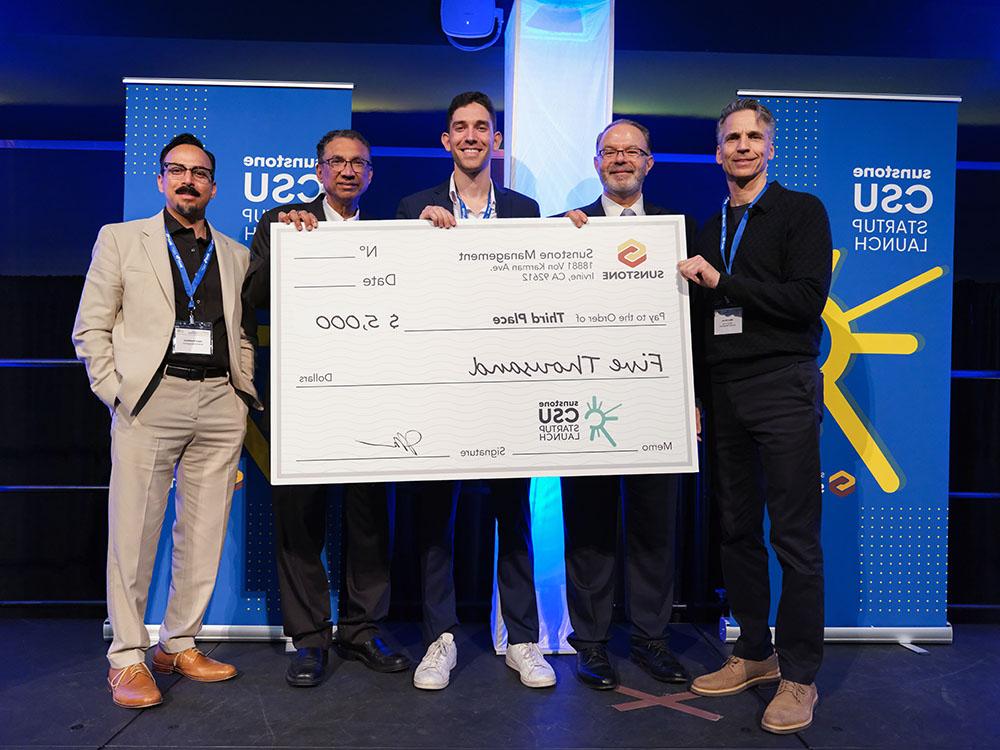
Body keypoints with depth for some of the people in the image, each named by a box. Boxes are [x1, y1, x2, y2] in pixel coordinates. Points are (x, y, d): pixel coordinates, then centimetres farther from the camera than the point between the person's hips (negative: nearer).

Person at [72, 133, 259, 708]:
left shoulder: (236, 255, 17)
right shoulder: (121, 239, 11)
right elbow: (91, 328, 6)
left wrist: (245, 392, 7)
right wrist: (117, 392, -4)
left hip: (221, 402, 3)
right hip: (150, 399, -2)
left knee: (205, 533, 5)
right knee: (135, 532, -1)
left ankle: (180, 644, 20)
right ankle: (127, 658, 11)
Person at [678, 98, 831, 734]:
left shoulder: (802, 211, 2)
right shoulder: (711, 228, 18)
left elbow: (806, 300, -12)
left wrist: (721, 281, -12)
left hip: (784, 388, -6)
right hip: (726, 391, 6)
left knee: (795, 538, -2)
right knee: (738, 531, 10)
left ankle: (800, 676, 10)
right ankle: (754, 654, 24)